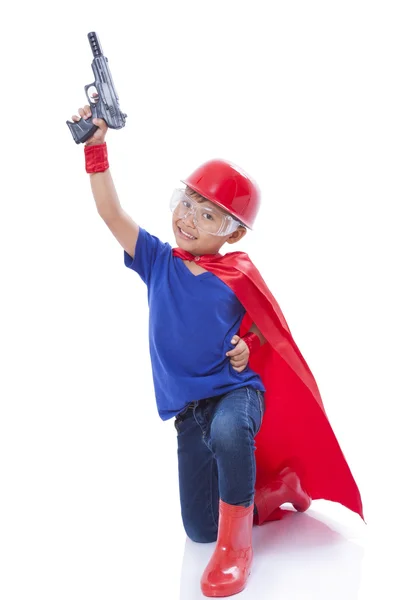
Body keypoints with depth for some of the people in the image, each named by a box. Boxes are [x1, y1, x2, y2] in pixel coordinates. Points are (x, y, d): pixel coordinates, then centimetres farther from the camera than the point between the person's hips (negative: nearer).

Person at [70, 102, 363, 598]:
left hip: (238, 390, -4)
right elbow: (111, 214, -10)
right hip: (188, 408, 4)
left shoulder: (238, 277, -5)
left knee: (228, 432, -43)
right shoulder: (158, 262, 1)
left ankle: (236, 543, -19)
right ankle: (278, 487, 31)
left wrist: (249, 349, -14)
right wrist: (96, 148, -20)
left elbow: (267, 331, 8)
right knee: (198, 529, 5)